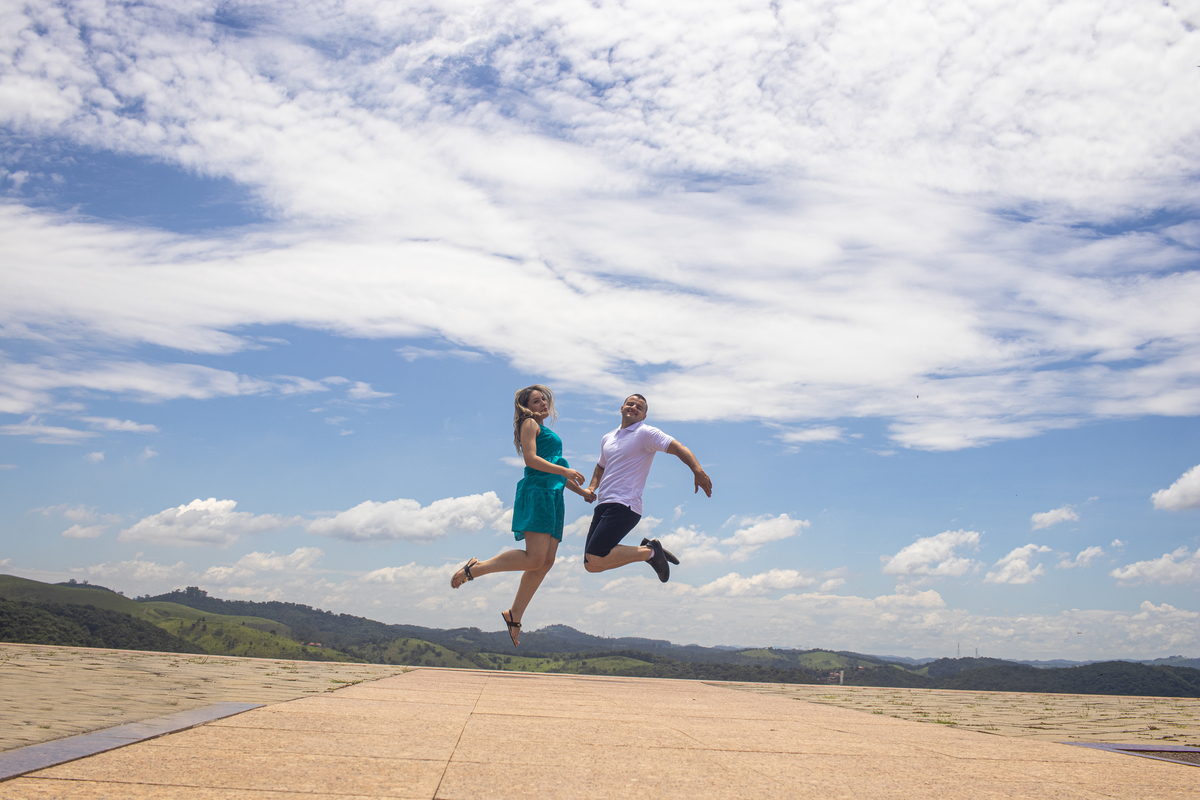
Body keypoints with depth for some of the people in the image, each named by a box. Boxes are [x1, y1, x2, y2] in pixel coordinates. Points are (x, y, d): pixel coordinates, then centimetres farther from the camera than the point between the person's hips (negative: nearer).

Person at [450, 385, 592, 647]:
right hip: (536, 492, -9)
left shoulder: (546, 432, 31)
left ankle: (514, 615, 6)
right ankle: (474, 569, -8)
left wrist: (582, 492, 26)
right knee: (534, 558, -19)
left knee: (546, 561, 1)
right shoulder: (529, 424, 3)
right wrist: (565, 470, -19)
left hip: (552, 497, 9)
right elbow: (531, 459, -12)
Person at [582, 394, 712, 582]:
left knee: (593, 561, -20)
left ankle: (649, 552, -3)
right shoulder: (607, 438, 21)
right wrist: (591, 487, 16)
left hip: (623, 507, -8)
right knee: (590, 562, 2)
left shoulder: (646, 433, -1)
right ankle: (649, 550, 11)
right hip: (603, 506, 8)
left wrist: (698, 471, -32)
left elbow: (678, 448, -14)